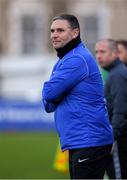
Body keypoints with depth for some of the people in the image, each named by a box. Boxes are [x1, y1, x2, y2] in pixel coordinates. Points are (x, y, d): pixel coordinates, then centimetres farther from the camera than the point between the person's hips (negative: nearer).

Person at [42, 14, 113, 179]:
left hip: (89, 142, -11)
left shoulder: (77, 60, -13)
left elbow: (49, 93, -17)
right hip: (78, 142, 11)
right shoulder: (64, 60, 20)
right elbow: (49, 106, 18)